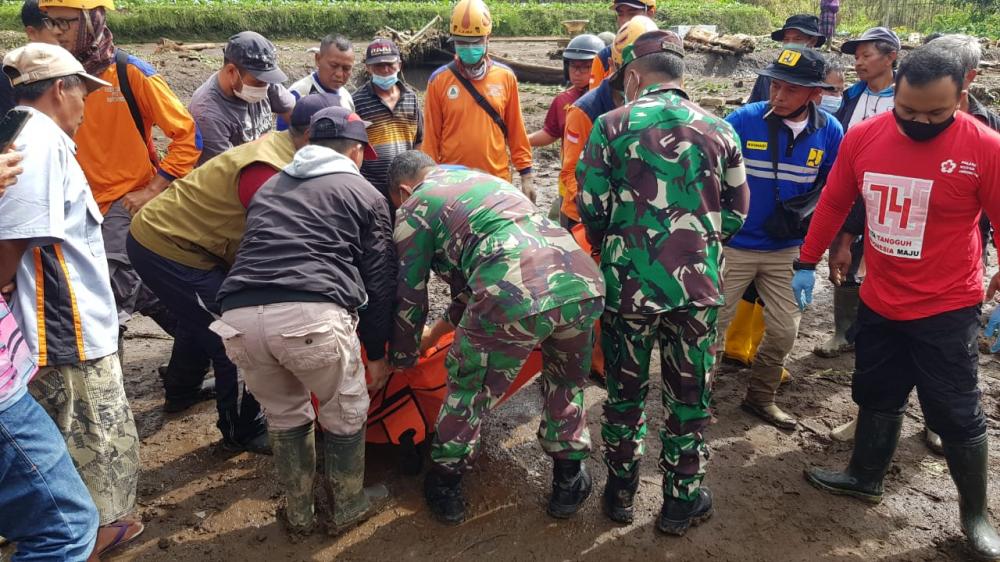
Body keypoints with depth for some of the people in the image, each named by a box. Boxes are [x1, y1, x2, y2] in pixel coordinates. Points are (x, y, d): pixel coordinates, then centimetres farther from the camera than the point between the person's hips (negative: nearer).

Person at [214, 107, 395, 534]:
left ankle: (298, 512, 40)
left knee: (284, 415, 27)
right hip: (312, 316, -4)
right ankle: (348, 507, 37)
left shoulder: (270, 187, 32)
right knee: (345, 414, 21)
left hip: (240, 317, 5)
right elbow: (379, 280, 16)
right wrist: (376, 352, 24)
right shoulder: (365, 194, 18)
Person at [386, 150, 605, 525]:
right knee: (567, 381, 31)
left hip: (514, 297, -6)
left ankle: (445, 487, 36)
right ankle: (569, 481, 39)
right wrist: (437, 332, 55)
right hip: (582, 283, 6)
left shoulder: (415, 206, 18)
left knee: (469, 388, 20)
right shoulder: (482, 179, 38)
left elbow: (409, 296, 19)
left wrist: (402, 359, 36)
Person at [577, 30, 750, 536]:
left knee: (625, 392, 16)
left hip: (628, 283, -1)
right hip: (698, 285, 1)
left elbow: (592, 211, -4)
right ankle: (681, 500, 27)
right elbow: (735, 213, 6)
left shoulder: (611, 126, -4)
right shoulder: (719, 130, 3)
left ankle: (621, 492, 31)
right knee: (689, 397, 14)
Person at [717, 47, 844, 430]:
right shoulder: (743, 120, -14)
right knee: (711, 325, 3)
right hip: (733, 246, -3)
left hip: (786, 251, 3)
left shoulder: (829, 132, -4)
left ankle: (761, 398, 31)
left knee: (784, 331, 10)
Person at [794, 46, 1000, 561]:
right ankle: (865, 477, 42)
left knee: (957, 415, 7)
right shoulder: (862, 137, -6)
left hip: (947, 309, -4)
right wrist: (807, 264, 9)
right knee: (876, 396, 21)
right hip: (878, 302, 4)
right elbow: (833, 203, 5)